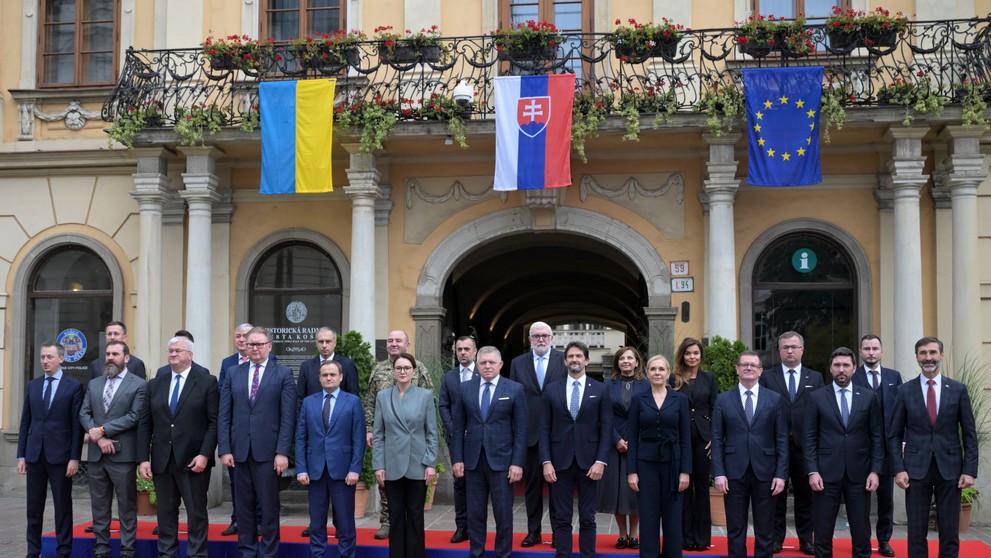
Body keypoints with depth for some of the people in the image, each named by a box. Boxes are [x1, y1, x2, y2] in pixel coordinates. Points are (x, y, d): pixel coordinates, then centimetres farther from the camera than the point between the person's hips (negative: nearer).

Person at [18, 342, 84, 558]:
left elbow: (77, 425, -5)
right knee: (34, 506, 9)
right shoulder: (32, 385, 10)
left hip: (60, 454, -4)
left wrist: (74, 458, -10)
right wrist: (21, 455, 5)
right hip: (34, 453, 4)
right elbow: (25, 422, 11)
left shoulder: (74, 386, -2)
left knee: (63, 506, 3)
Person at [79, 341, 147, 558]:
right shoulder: (93, 384, 14)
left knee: (127, 506, 0)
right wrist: (99, 438, -9)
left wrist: (102, 430, -12)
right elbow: (84, 414, 7)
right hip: (96, 455, 5)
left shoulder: (138, 384, -2)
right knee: (99, 506, 11)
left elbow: (134, 416, -11)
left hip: (122, 454, -5)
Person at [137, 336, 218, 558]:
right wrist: (143, 458, 0)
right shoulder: (155, 385, 12)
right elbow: (145, 424, 9)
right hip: (162, 460, 4)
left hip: (193, 460, -4)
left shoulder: (207, 382, 0)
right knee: (165, 512, 9)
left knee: (197, 512, 2)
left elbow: (214, 422, -5)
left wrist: (205, 454, -14)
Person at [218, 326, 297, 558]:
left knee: (269, 506, 3)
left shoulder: (283, 374, 1)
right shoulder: (233, 374, 10)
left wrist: (283, 452, -11)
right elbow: (224, 415, 7)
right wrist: (224, 449, -1)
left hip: (268, 451, -3)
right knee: (244, 506, 9)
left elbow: (288, 417, -4)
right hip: (239, 451, 3)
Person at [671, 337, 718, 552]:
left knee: (702, 486, 6)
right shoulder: (674, 380, 3)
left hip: (703, 438, 1)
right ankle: (685, 537, 11)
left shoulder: (709, 378, 7)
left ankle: (702, 537, 12)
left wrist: (714, 438, -4)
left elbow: (715, 410, 5)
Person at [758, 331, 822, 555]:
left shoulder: (816, 378, 7)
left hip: (805, 444, 1)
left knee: (805, 494, 8)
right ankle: (776, 538, 15)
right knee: (776, 494, 6)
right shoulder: (767, 377, 4)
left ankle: (806, 539, 17)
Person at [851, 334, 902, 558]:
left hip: (888, 446, 3)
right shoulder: (851, 377, -3)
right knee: (861, 495, 6)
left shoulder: (894, 376, 7)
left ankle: (884, 540, 21)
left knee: (886, 496, 9)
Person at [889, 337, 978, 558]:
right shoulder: (905, 391, 3)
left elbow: (969, 434, 5)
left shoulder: (958, 390, 3)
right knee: (916, 532, 4)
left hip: (950, 468, 0)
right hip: (916, 469, 0)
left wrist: (970, 470, -3)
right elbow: (895, 435, 5)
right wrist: (898, 469, -5)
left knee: (950, 532, 5)